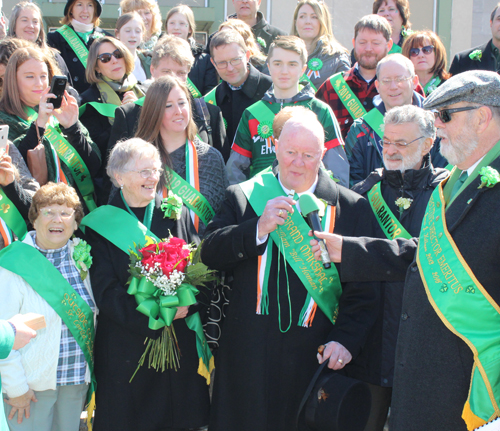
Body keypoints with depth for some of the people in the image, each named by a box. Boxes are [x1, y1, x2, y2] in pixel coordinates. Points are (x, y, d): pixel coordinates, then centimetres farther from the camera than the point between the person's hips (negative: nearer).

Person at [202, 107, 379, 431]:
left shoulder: (352, 208, 4)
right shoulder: (243, 197, 8)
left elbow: (363, 287, 1)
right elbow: (210, 255, -2)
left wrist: (346, 339, -11)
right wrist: (259, 229, -16)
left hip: (315, 355, -1)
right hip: (251, 354, 1)